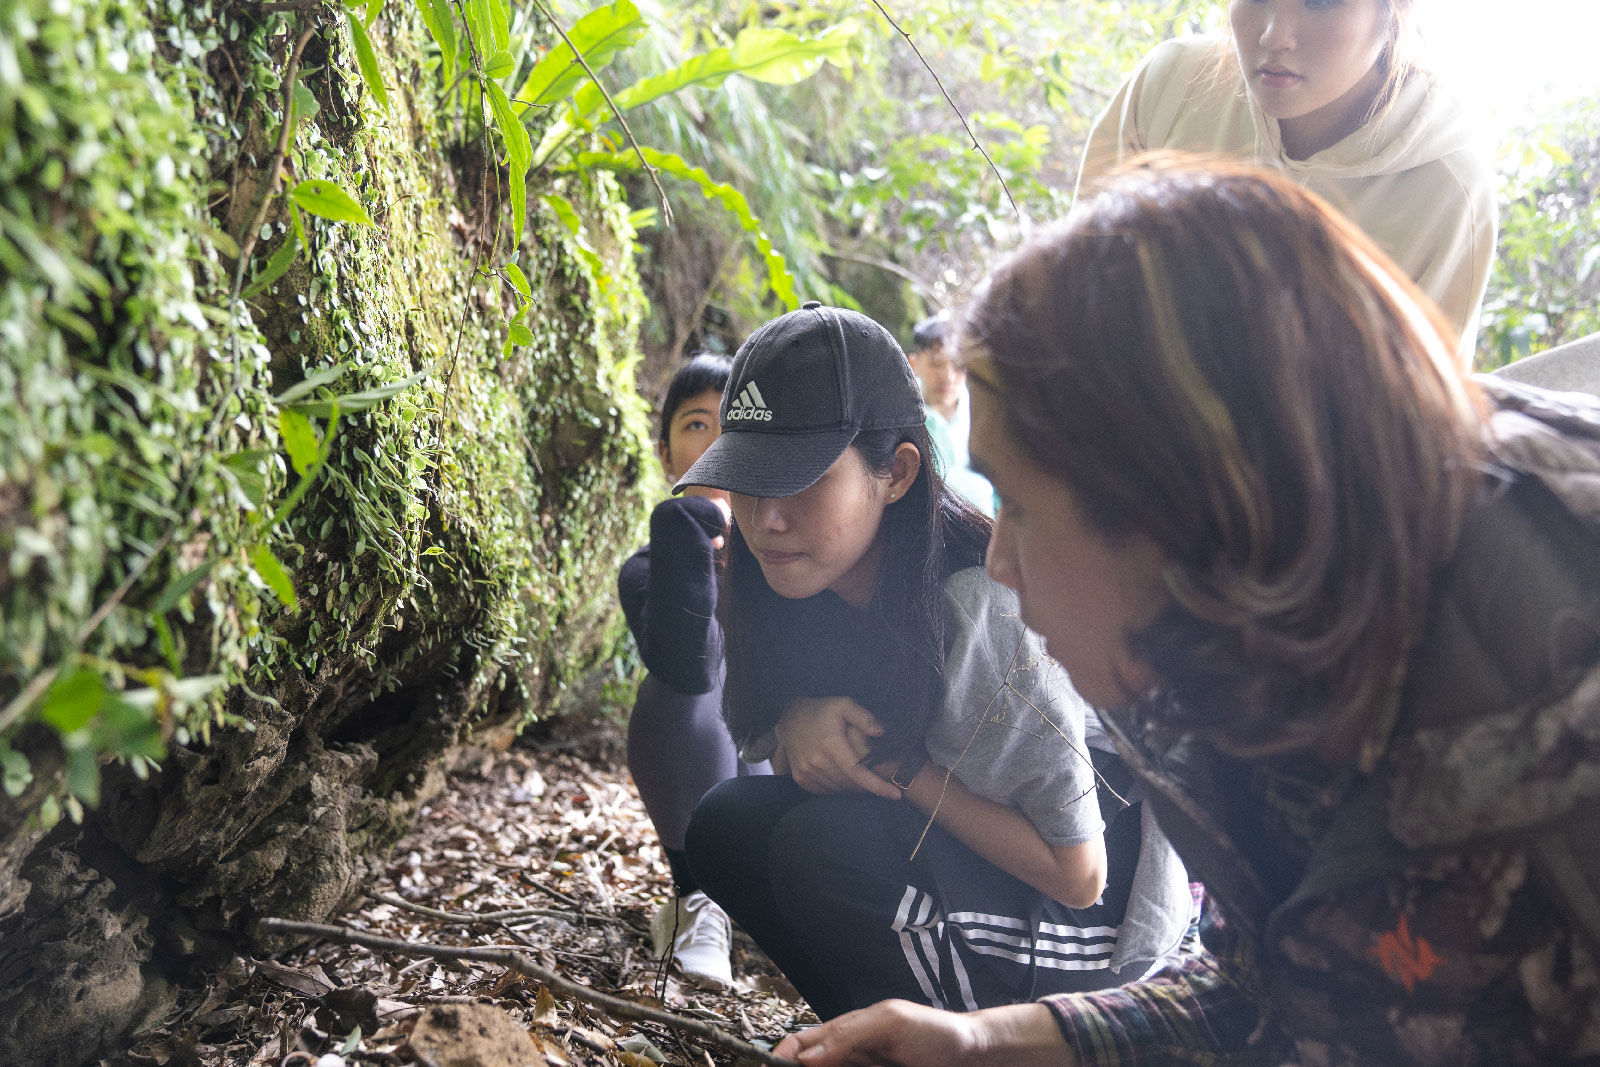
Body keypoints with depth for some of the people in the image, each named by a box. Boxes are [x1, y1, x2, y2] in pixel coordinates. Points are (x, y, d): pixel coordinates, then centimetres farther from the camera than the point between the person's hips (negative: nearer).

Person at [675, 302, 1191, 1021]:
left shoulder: (983, 613, -30)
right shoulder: (811, 583, -8)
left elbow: (1077, 873, -23)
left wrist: (901, 766, -25)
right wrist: (797, 721, -19)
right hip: (947, 846, 7)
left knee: (821, 846, -29)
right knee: (725, 825, -12)